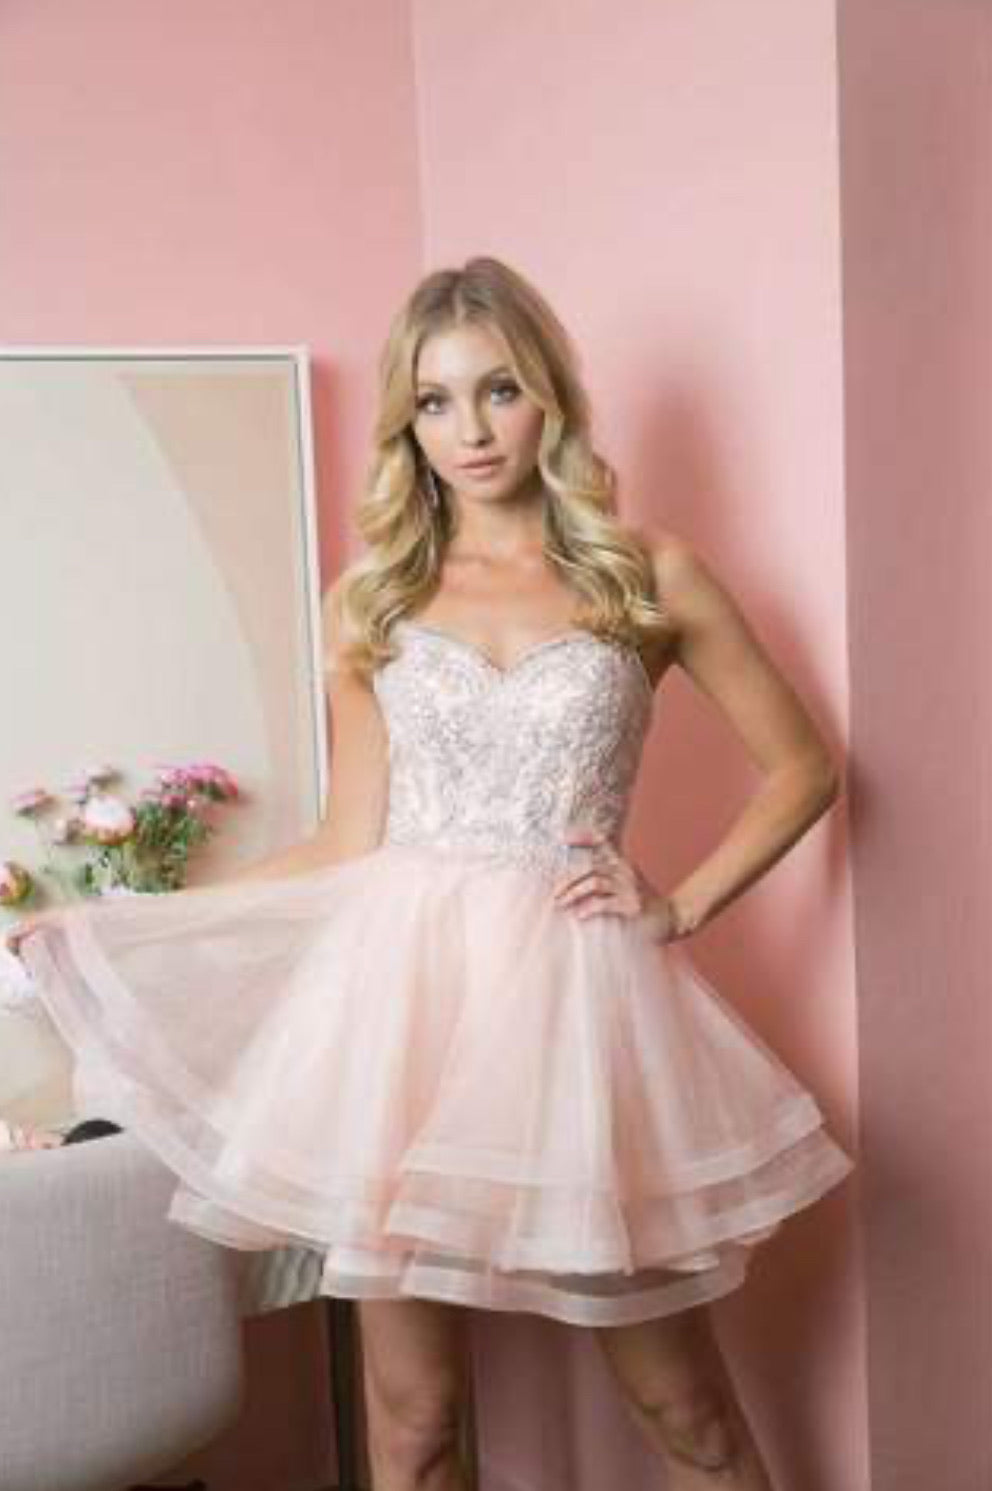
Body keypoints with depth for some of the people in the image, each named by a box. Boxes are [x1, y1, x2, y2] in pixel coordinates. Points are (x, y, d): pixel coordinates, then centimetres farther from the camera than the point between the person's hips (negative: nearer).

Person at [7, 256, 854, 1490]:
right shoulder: (373, 597, 9)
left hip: (574, 993, -1)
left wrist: (683, 906, -2)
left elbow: (800, 767, 10)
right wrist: (111, 923, 7)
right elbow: (350, 848, 9)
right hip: (408, 988, 2)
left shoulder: (648, 572, 5)